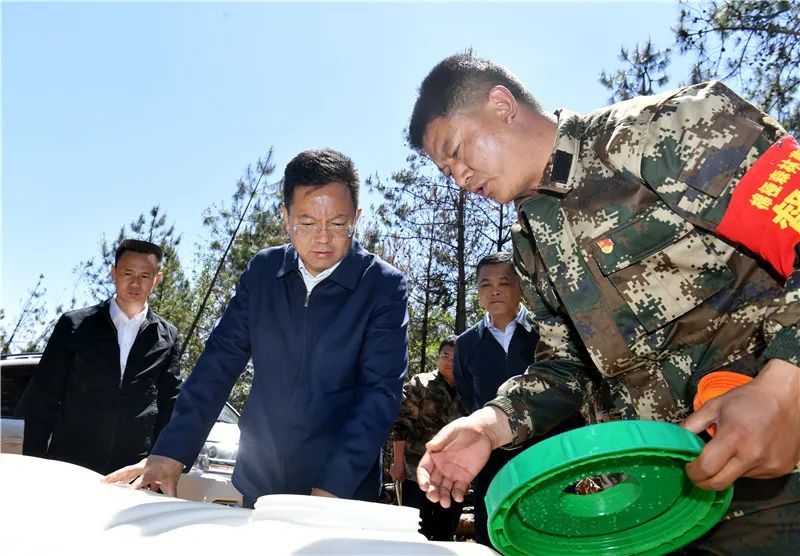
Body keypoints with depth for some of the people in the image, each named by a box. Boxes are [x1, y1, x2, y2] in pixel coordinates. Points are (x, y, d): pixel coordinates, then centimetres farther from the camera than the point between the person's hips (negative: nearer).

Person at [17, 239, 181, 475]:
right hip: (69, 464, 0)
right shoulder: (74, 325, 2)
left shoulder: (167, 337, 4)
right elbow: (42, 400, 4)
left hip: (134, 471, 0)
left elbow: (169, 407, 8)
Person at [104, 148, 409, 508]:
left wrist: (334, 487, -25)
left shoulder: (383, 287, -12)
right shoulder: (263, 270, 0)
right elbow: (221, 360, -1)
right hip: (258, 485, 4)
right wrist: (171, 452, -10)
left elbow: (380, 393, -17)